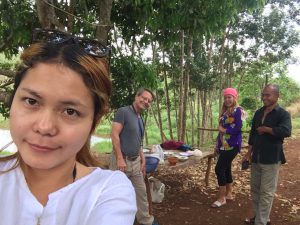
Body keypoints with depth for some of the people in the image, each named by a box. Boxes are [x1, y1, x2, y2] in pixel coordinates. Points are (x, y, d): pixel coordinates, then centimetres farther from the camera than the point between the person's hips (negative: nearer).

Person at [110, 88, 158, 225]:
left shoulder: (141, 119, 14)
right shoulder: (123, 111, -11)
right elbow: (114, 135, -17)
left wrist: (142, 161, 17)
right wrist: (120, 159, -21)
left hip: (135, 161, 8)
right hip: (122, 160, -8)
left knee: (141, 192, 16)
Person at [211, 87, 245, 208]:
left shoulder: (238, 110, -11)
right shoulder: (225, 111, 14)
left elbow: (237, 128, -21)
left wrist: (223, 129, -7)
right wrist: (217, 144, 15)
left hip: (232, 145, -8)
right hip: (224, 145, 8)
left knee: (219, 169, -9)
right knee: (226, 169, 13)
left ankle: (221, 198, 2)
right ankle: (228, 194, 27)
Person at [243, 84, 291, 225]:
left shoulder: (283, 114, -10)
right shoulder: (258, 113, 9)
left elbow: (286, 131, -30)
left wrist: (265, 129, -18)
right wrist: (249, 153, 9)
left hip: (271, 159, -6)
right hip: (256, 158, 6)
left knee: (266, 192, 0)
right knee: (255, 190, 15)